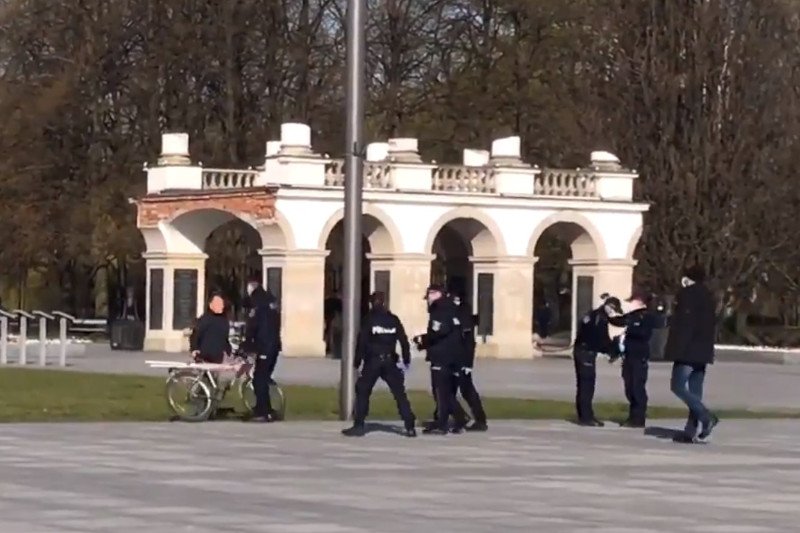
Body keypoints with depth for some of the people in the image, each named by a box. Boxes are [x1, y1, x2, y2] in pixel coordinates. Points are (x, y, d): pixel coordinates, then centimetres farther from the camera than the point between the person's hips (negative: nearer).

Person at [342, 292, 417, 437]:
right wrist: (406, 359, 14)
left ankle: (358, 425, 0)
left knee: (362, 392, 7)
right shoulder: (393, 320, 6)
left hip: (372, 361, -3)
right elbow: (403, 340, 6)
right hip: (390, 361, 3)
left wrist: (357, 361, -4)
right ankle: (410, 427, -1)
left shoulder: (369, 319, -3)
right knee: (399, 393, 5)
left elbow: (362, 341, -7)